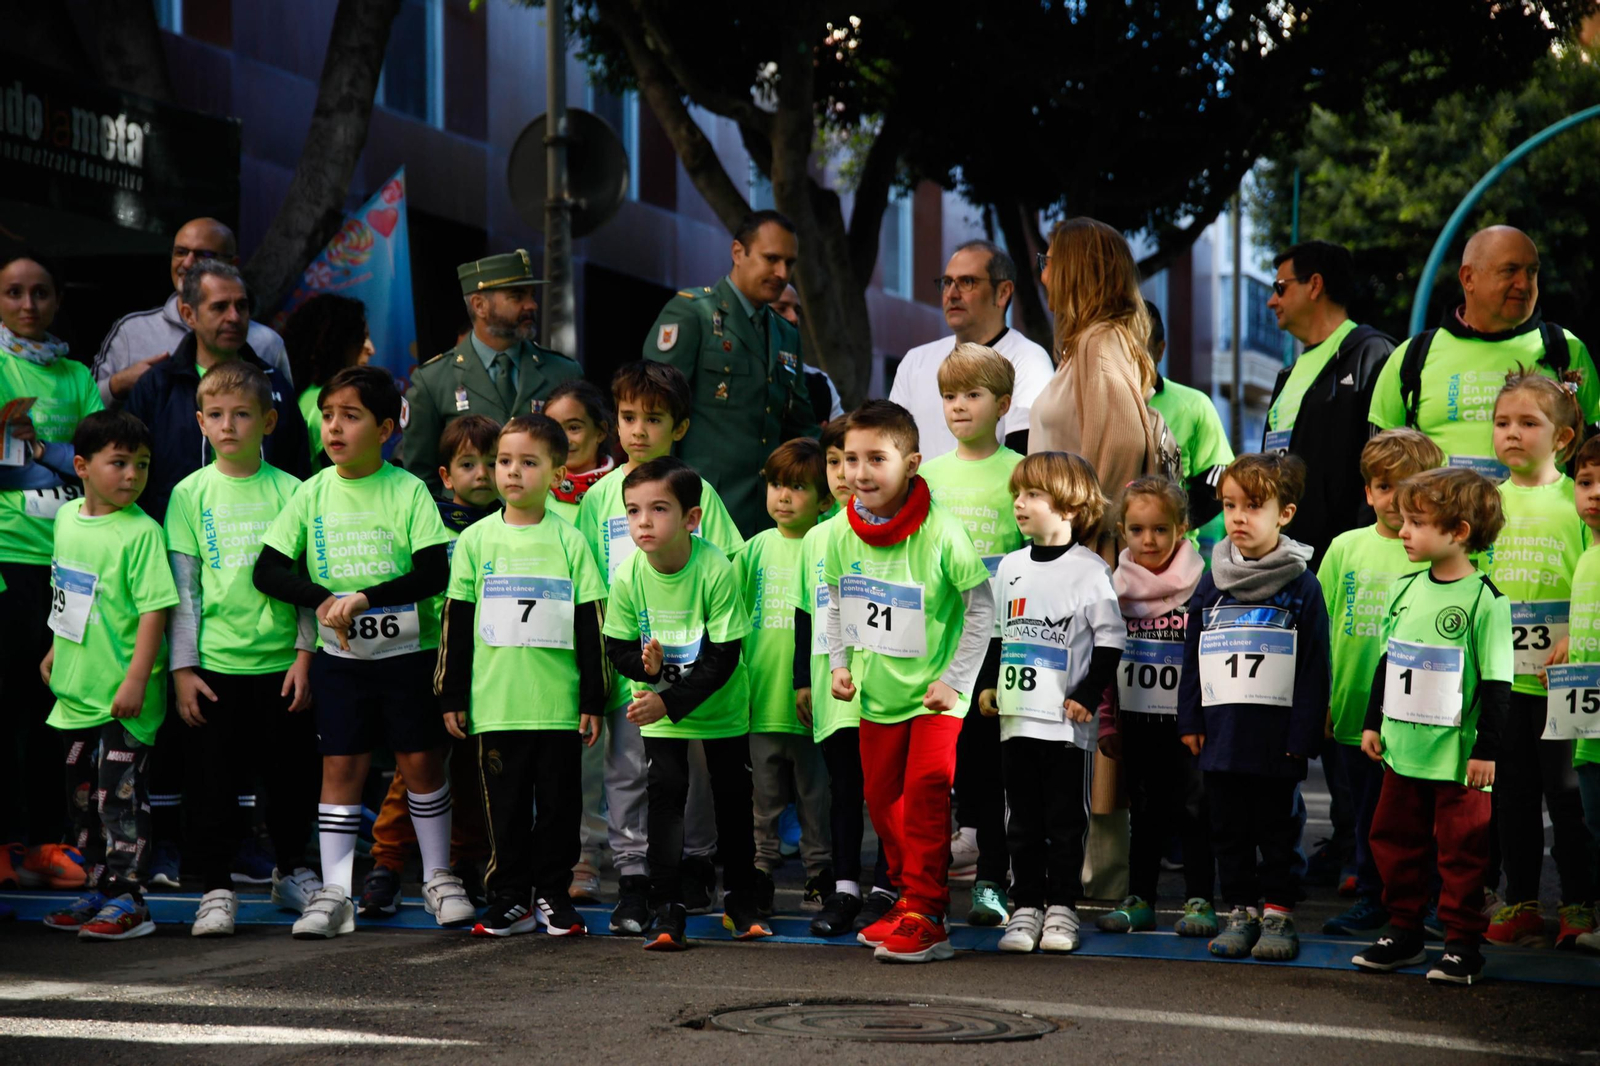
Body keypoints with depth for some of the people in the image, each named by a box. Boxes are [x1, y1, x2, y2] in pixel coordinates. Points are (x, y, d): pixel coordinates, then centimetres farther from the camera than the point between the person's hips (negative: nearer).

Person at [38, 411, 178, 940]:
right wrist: (56, 650, 23)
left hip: (123, 697, -8)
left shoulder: (141, 532, -14)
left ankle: (127, 899, 2)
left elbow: (154, 609, -17)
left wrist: (136, 679, -21)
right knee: (83, 797, 15)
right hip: (76, 689, 8)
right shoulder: (67, 517, 7)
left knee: (119, 796, -5)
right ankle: (97, 890, 26)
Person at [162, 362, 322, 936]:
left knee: (294, 775, 9)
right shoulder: (190, 494, 2)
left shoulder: (289, 491, 2)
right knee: (213, 781, 1)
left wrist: (305, 655, -2)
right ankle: (216, 888, 11)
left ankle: (292, 870, 29)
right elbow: (181, 588, 2)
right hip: (213, 665, -1)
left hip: (281, 662, 1)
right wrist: (182, 668, -3)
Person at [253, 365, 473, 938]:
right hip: (339, 655, 2)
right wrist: (323, 599, -15)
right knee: (341, 764, 1)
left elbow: (435, 573, -12)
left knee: (421, 759, 4)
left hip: (407, 650, -2)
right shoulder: (313, 493, 1)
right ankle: (334, 892, 3)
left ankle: (439, 877, 19)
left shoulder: (408, 491, -6)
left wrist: (365, 599, -21)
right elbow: (267, 570, 0)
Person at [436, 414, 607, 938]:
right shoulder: (476, 540, 5)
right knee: (505, 805, 4)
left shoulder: (569, 541, 3)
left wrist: (593, 700, 2)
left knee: (559, 802, 5)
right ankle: (510, 898, 12)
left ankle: (553, 895, 16)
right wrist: (450, 697, 5)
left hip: (559, 703, 0)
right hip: (494, 703, 0)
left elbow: (590, 625, 5)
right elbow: (455, 622, 8)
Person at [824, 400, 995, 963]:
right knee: (881, 796, 12)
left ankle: (924, 918, -11)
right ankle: (911, 897, 29)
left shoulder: (941, 531, -19)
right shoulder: (843, 532, -4)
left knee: (927, 785, -15)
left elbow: (982, 605, -10)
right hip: (877, 691, 6)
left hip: (934, 691, -6)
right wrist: (840, 663, 4)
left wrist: (955, 680, -11)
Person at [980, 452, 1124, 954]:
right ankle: (1026, 906, 15)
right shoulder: (1011, 566, 10)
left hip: (1067, 723, -5)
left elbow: (1110, 638, -6)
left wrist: (1087, 696, -10)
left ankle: (1061, 907, 11)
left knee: (1065, 819, 3)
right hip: (1016, 717, 5)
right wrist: (987, 686, 11)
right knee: (1023, 819, 9)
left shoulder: (1089, 570, -7)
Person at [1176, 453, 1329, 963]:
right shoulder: (1212, 582, 8)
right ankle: (1241, 910, 19)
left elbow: (1314, 667, -5)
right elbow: (1192, 654, 12)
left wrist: (1303, 733, -10)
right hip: (1221, 729, 4)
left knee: (1276, 825, 5)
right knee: (1229, 826, 9)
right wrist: (1191, 719, 6)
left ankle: (1277, 912, 14)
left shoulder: (1301, 585, -4)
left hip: (1276, 733, -4)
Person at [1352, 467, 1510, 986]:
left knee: (1460, 851, 2)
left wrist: (1487, 750, -13)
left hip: (1457, 755, -7)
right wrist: (1374, 723, 16)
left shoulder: (1483, 600, -12)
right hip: (1403, 748, 7)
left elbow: (1496, 683, -12)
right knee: (1396, 840, 13)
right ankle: (1404, 933, 25)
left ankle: (1462, 943, 11)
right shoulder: (1407, 589, 7)